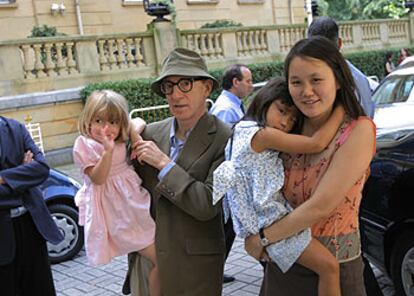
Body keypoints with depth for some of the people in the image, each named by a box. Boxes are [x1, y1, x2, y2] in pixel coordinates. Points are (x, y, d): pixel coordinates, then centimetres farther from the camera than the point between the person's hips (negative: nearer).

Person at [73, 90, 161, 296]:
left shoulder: (122, 139, 4)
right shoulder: (84, 145, -10)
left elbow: (140, 123, 15)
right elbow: (98, 178, -16)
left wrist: (136, 133, -6)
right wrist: (108, 151, -28)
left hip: (133, 201, 7)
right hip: (115, 211, -6)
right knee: (158, 257, -10)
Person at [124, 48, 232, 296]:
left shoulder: (225, 139, -13)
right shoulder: (150, 134, 1)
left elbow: (208, 205, -21)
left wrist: (163, 163, -18)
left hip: (194, 268, -4)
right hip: (146, 259, 4)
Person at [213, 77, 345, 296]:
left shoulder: (245, 131, 11)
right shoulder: (263, 135, -18)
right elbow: (316, 144, -23)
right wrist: (341, 107, -16)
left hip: (268, 217, 10)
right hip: (271, 223, -10)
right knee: (328, 265, -17)